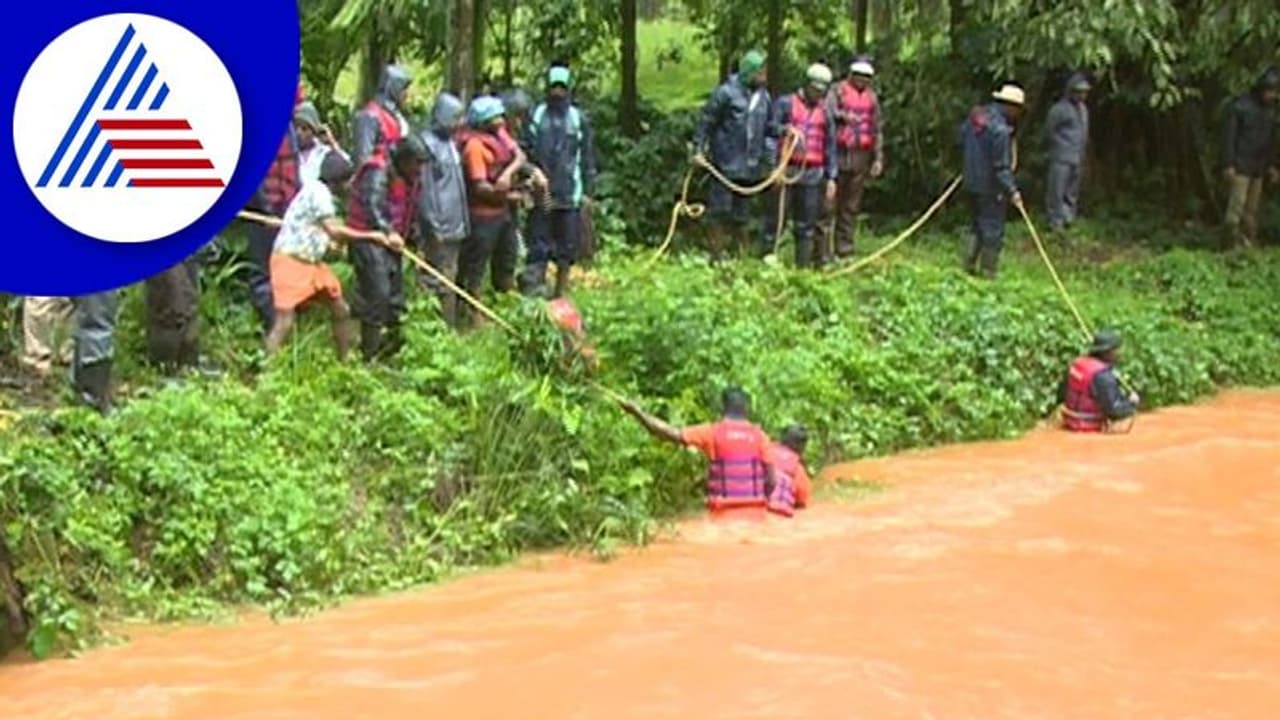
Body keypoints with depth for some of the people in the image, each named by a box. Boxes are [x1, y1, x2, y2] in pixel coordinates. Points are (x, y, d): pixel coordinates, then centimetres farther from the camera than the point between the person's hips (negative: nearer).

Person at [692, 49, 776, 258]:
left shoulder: (764, 97, 7)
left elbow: (770, 129, 15)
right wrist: (699, 149, -9)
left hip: (750, 168, 5)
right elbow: (706, 121, -6)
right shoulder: (727, 93, -10)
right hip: (726, 164, -5)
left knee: (742, 214, 12)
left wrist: (770, 158, 8)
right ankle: (716, 256, 5)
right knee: (721, 210, -2)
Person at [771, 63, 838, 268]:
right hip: (787, 170, -3)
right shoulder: (786, 104, 3)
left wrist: (831, 178, 8)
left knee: (806, 226, 6)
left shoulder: (825, 112, 14)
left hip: (813, 174, 3)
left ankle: (803, 265, 10)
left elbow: (830, 147, 15)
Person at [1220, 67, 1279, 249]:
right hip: (1240, 166, -6)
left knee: (1252, 207, 4)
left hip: (1259, 168, 6)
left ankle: (1249, 242, 6)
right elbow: (1229, 137, -9)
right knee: (1237, 204, -12)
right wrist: (1228, 165, -14)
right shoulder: (1239, 106, -9)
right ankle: (1233, 242, -11)